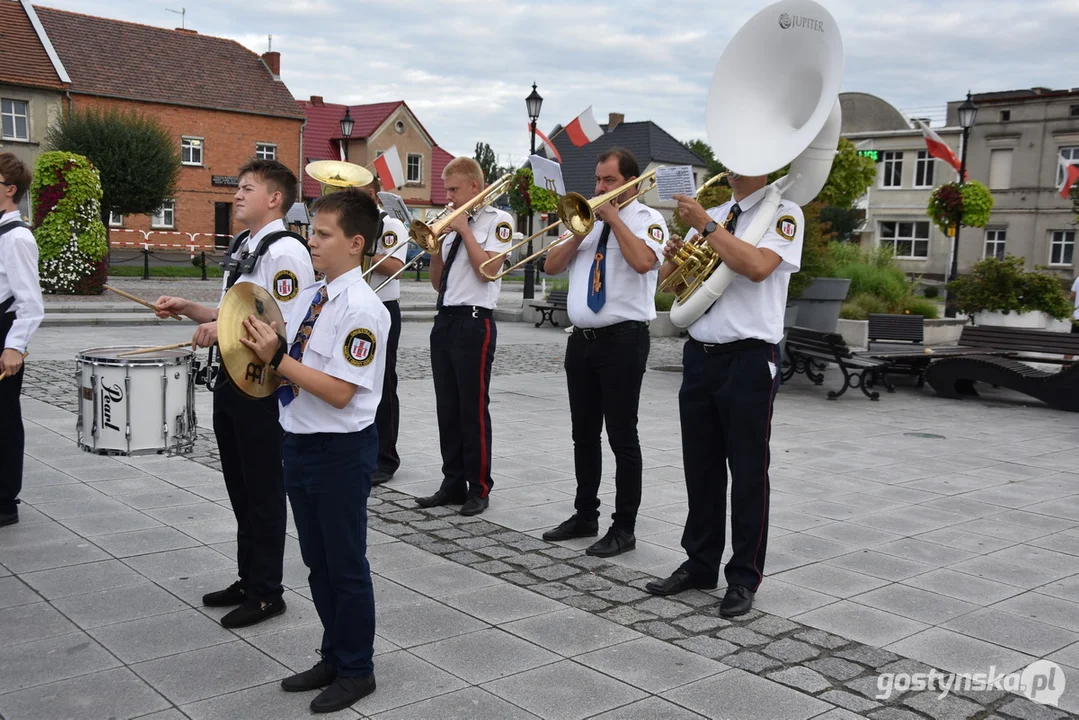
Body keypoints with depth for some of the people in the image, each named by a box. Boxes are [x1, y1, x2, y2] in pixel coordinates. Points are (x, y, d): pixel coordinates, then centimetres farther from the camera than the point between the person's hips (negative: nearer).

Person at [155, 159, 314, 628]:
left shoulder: (286, 251, -16)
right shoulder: (240, 248, 12)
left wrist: (225, 331, -25)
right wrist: (186, 309, 6)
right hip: (232, 379, 9)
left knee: (264, 492, 3)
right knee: (240, 489, 18)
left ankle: (267, 593, 17)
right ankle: (248, 579, 32)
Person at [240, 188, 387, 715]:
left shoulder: (362, 308, -19)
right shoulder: (309, 296, 6)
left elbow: (338, 392, -23)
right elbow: (290, 364, 12)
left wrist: (277, 358, -22)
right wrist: (265, 345, -7)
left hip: (341, 451, -8)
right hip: (300, 443, 8)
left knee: (345, 564, 7)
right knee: (317, 561, 19)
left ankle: (356, 670, 25)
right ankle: (334, 657, 37)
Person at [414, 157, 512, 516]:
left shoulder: (498, 220, -2)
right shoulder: (452, 223, 16)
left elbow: (486, 269, -16)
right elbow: (438, 282, 16)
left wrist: (464, 230, -10)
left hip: (474, 322, -7)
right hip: (444, 321, 7)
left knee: (474, 409, -3)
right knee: (447, 408, 9)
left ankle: (479, 489, 7)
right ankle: (453, 484, 18)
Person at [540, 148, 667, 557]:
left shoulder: (646, 219, -3)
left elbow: (643, 261, -24)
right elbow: (551, 267, 9)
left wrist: (614, 218, -14)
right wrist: (581, 232, -4)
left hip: (622, 339, -7)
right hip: (581, 339, 7)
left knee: (622, 436, -2)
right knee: (584, 434, 14)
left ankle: (624, 528, 7)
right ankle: (585, 516, 26)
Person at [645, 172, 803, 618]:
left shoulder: (783, 214, -3)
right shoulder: (711, 216, 15)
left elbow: (757, 267, -22)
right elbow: (665, 279, 17)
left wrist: (706, 226, -16)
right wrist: (675, 257, -5)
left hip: (749, 360, -6)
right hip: (700, 355, 6)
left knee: (748, 472, 2)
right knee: (701, 469, 12)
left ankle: (744, 578, 13)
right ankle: (700, 564, 25)